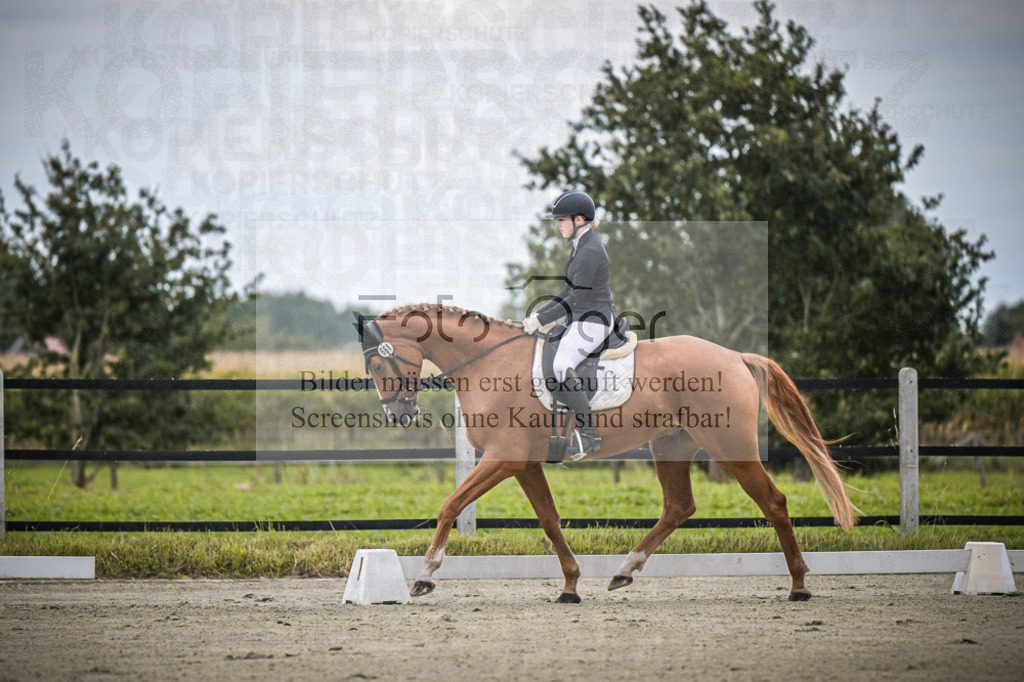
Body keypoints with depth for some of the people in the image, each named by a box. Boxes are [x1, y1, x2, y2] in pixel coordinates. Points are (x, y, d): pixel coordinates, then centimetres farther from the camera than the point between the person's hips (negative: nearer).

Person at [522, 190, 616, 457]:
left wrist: (542, 320, -17)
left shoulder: (590, 251, -18)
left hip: (594, 320, -11)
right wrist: (539, 314, 14)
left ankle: (588, 433, -24)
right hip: (580, 319, 11)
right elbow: (569, 291, 21)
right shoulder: (581, 246, 14)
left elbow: (577, 297, -20)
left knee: (562, 366, -27)